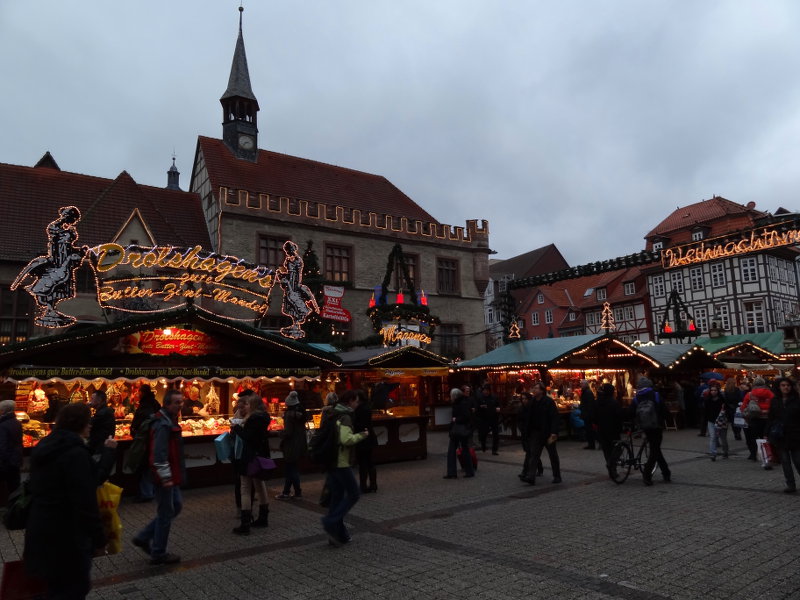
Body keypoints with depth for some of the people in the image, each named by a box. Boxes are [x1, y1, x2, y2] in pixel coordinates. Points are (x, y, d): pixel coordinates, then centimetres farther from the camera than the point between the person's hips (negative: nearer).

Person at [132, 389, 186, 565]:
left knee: (176, 505, 19)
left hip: (171, 476, 10)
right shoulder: (162, 425, -21)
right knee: (166, 513, 2)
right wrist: (166, 477, -24)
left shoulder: (170, 421, 11)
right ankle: (158, 554, 16)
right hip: (165, 477, -10)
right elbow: (159, 454, -26)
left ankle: (143, 537, 25)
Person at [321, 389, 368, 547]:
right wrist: (361, 435, -12)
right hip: (342, 463, -9)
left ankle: (338, 534, 17)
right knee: (353, 494, 1)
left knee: (337, 497, 13)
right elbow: (346, 439, -26)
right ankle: (331, 522, -6)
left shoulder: (333, 415, 14)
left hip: (331, 462, 9)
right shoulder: (345, 417, -15)